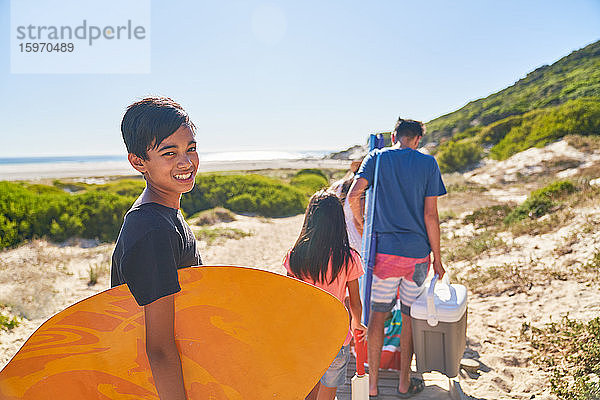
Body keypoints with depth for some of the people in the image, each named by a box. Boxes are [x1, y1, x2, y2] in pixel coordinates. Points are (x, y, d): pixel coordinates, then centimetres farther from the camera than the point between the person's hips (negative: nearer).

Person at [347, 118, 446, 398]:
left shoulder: (376, 158, 2)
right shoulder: (428, 164, 1)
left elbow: (353, 196, -11)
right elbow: (430, 215, -3)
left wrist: (361, 225, 8)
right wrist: (437, 258, 4)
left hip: (383, 249, 0)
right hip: (417, 252, 0)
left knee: (378, 313, 12)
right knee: (411, 316, 13)